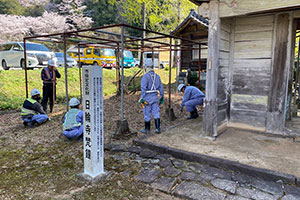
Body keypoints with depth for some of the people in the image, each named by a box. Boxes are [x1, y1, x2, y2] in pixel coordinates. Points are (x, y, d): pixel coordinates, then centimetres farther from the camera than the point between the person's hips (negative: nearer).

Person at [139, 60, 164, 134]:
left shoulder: (145, 76, -14)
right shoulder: (157, 76, 6)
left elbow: (143, 89, -18)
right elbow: (161, 88, 8)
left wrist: (141, 99, -14)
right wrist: (162, 97, 15)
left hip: (147, 98, -5)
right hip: (155, 97, 5)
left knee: (147, 114, 7)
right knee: (156, 114, 9)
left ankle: (147, 129, 20)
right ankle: (158, 129, 6)